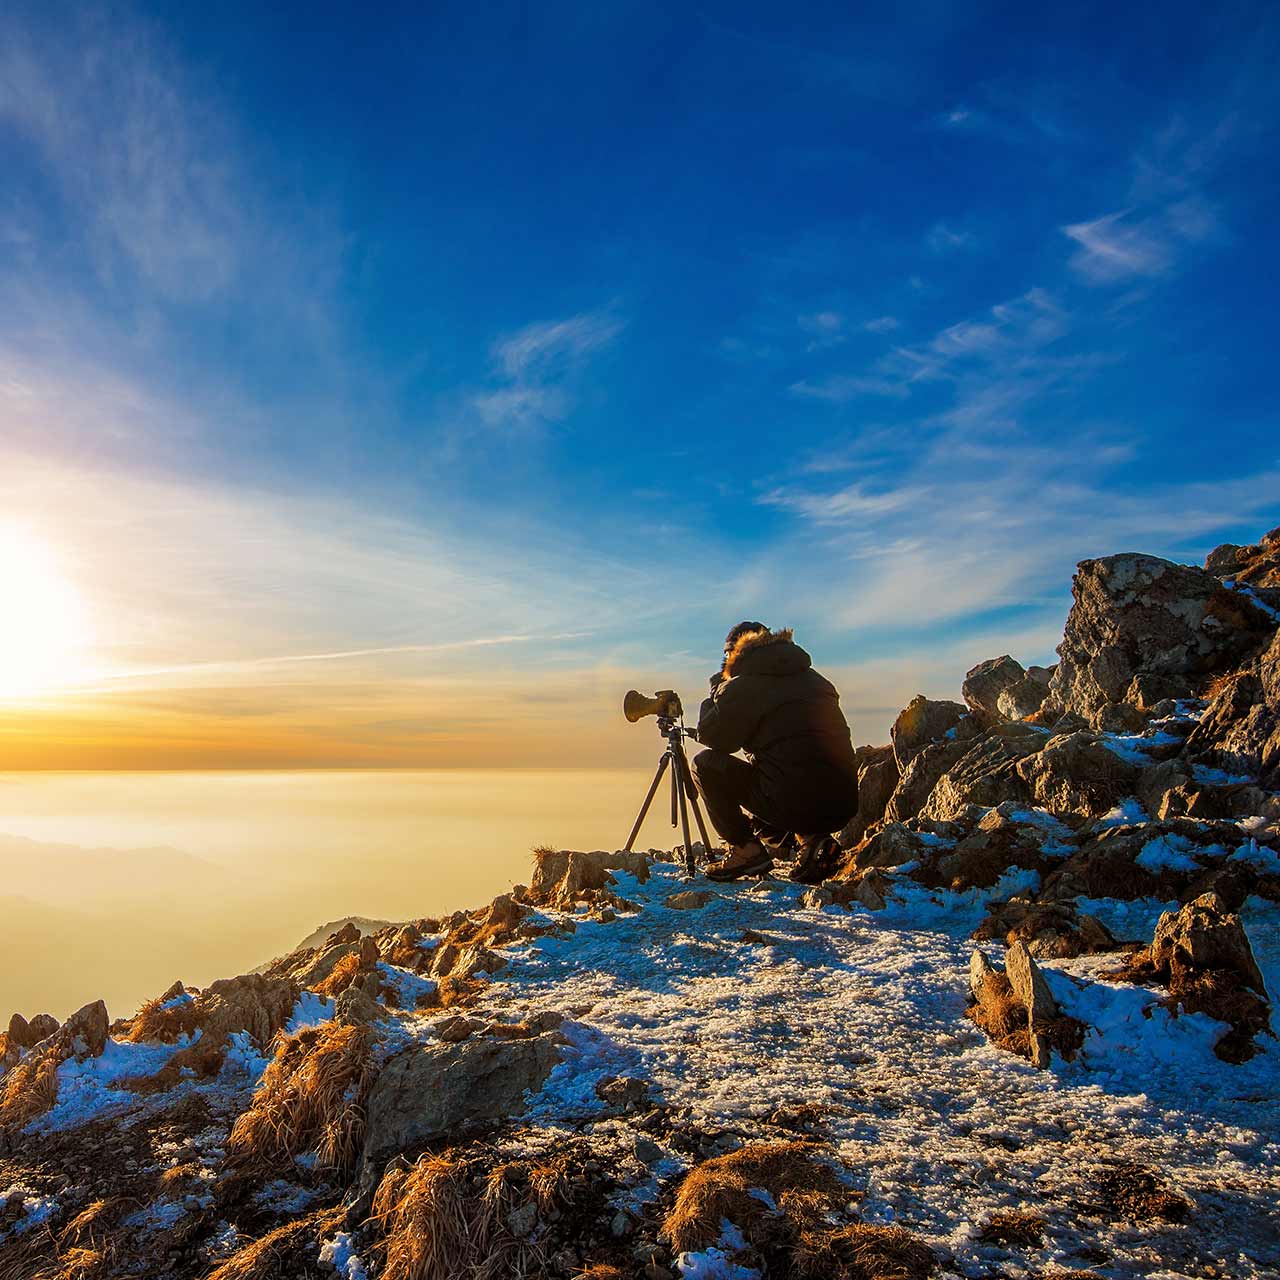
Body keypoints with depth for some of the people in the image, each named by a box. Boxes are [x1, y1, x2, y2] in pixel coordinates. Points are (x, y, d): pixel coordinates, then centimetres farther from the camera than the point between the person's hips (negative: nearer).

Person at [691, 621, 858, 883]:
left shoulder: (743, 686, -2)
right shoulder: (816, 679, 19)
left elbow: (709, 736, 4)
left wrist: (716, 689, 19)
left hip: (792, 804, -7)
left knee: (704, 763, 9)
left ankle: (745, 848, 4)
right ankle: (811, 838, 12)